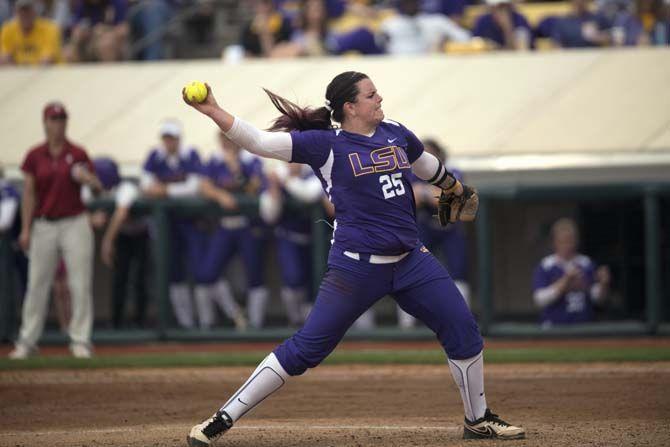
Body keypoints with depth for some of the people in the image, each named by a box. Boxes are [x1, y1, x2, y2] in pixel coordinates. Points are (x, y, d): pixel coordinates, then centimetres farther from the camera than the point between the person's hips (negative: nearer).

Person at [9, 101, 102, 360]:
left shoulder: (77, 154, 2)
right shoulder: (35, 156, 4)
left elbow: (98, 188, 2)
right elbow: (29, 194, 4)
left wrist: (88, 179, -21)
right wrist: (26, 229, -1)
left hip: (74, 224, -1)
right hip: (44, 226, 1)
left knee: (80, 284, -4)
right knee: (37, 284, 1)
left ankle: (80, 340, 3)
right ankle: (27, 341, 8)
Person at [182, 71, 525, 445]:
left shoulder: (396, 133, 9)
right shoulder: (325, 144, -6)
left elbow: (426, 164, 31)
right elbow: (259, 142, -14)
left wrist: (458, 190, 46)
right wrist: (212, 111, -25)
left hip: (411, 261, 6)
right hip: (357, 268, -6)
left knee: (464, 330, 3)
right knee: (306, 348, -9)